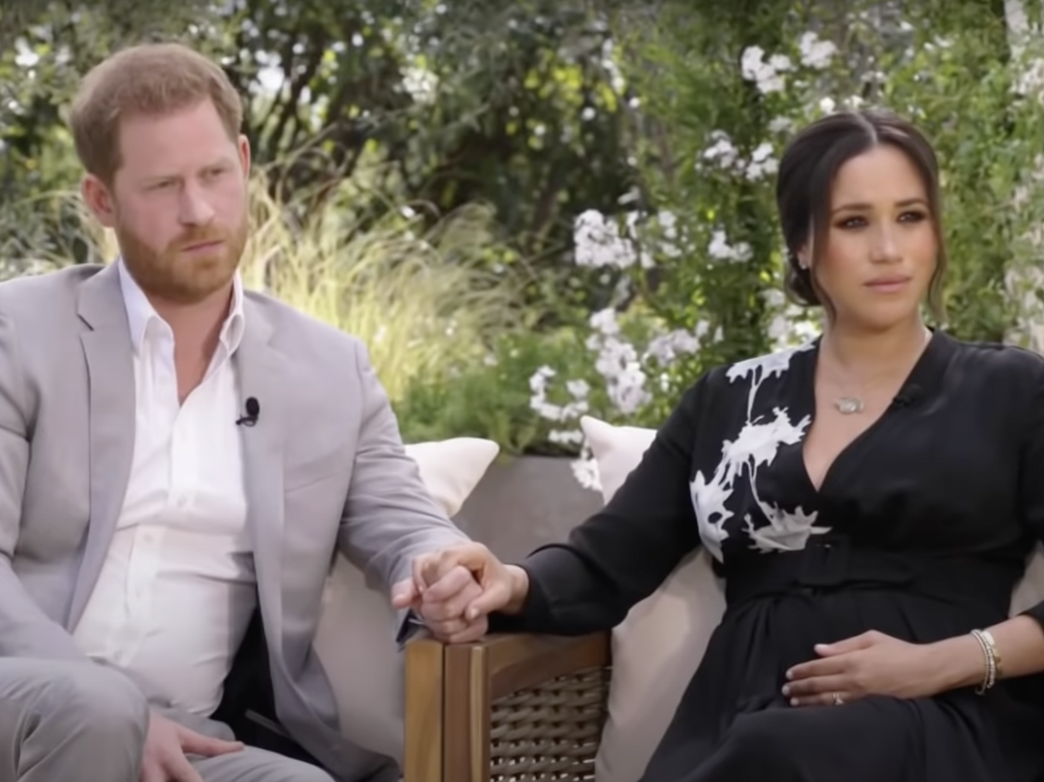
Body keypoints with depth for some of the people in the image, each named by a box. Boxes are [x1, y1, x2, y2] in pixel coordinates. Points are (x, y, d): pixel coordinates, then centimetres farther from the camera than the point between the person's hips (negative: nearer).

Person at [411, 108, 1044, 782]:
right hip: (744, 724, 2)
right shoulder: (730, 400, 20)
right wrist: (512, 586, -10)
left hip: (946, 723, -1)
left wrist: (941, 663, -10)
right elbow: (607, 565, 13)